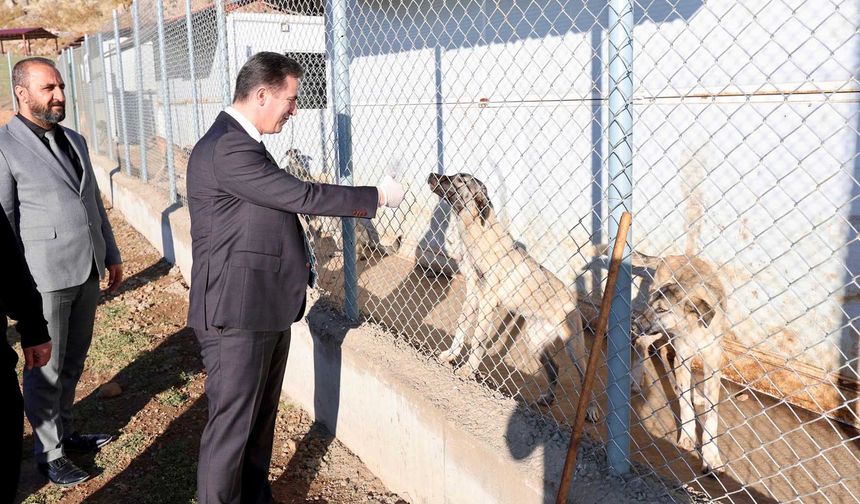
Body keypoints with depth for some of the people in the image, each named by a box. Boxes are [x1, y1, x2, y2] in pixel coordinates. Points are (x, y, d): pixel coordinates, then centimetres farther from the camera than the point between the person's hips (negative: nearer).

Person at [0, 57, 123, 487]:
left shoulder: (74, 140, 12)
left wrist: (111, 255, 19)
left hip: (87, 271, 7)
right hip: (44, 277, -6)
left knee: (73, 361, 17)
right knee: (46, 370, 5)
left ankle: (64, 431, 35)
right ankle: (49, 454, 21)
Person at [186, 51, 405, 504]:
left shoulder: (242, 143, 15)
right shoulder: (226, 149, -19)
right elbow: (301, 195, -21)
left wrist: (299, 255, 9)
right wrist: (377, 196, -11)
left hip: (267, 309, 10)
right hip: (236, 314, -10)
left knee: (261, 419, 19)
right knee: (231, 426, 2)